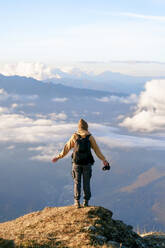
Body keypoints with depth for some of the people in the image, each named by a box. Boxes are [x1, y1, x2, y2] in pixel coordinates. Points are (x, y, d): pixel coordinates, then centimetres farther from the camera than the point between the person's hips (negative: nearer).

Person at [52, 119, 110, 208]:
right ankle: (86, 201, 7)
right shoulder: (90, 137, 0)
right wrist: (103, 160, 13)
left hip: (76, 163, 0)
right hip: (87, 163, 0)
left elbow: (67, 148, 7)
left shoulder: (74, 136, 1)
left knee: (77, 182, 5)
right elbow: (97, 150, 4)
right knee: (86, 182, 8)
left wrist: (59, 157, 17)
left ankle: (77, 201, -2)